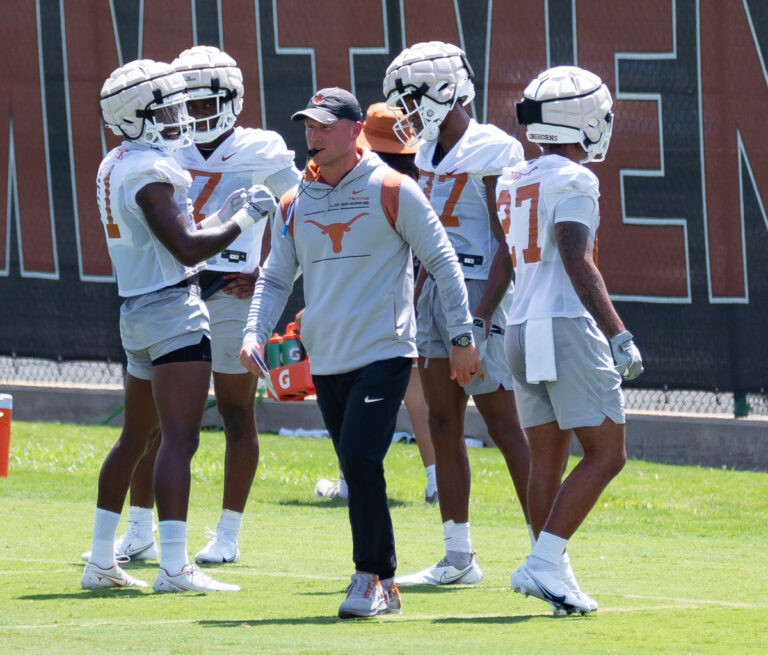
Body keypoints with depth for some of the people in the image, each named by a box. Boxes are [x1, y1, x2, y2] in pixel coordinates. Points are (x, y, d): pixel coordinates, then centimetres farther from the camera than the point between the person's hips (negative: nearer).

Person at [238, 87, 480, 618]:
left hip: (384, 352, -6)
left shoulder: (392, 191, -4)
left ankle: (372, 576, -10)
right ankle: (384, 587, 14)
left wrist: (463, 337, -2)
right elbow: (276, 278, 18)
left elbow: (442, 261, -1)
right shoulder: (296, 204, 11)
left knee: (360, 456, -18)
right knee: (357, 471, 7)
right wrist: (256, 333, 0)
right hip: (326, 361, 6)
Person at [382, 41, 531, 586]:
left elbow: (509, 248, -16)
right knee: (444, 423, 8)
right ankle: (458, 557, 13)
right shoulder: (428, 153, 13)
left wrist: (482, 315, -22)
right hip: (434, 291, 8)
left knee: (504, 424, -7)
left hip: (478, 292, -8)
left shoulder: (494, 151, -12)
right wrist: (415, 310, 17)